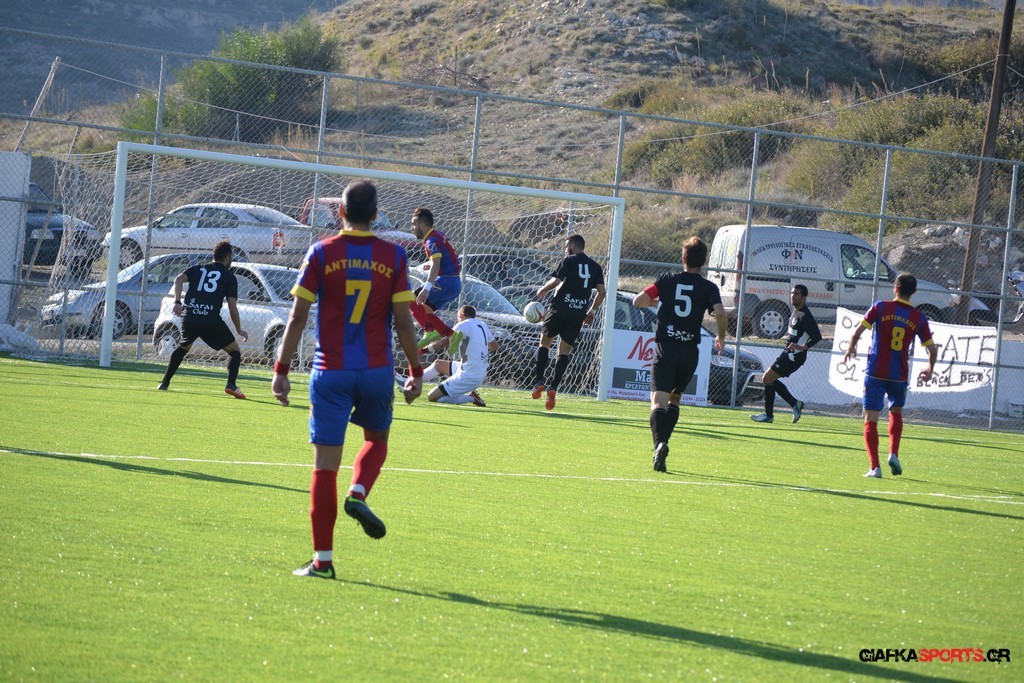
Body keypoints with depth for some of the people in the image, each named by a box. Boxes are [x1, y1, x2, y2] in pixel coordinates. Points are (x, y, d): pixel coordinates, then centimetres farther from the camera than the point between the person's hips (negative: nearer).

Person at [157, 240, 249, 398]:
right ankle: (231, 385, -11)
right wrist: (239, 330, 14)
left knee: (183, 348, 31)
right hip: (211, 320, -4)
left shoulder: (197, 269, 21)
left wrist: (177, 302, -6)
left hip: (189, 318, 4)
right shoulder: (229, 277, 11)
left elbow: (179, 279, 0)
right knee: (234, 350, 10)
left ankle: (164, 383, 27)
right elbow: (232, 308, 5)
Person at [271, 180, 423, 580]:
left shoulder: (322, 253, -2)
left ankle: (322, 558, 1)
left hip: (330, 371, -1)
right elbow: (403, 321, -2)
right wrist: (416, 372, 8)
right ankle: (358, 494, -4)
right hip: (377, 370, 1)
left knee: (326, 461, 2)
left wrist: (281, 369, 1)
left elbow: (298, 317, -4)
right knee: (377, 438, 26)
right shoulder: (393, 257, -1)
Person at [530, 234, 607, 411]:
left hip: (560, 308, -4)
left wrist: (543, 290, 4)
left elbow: (556, 280, -14)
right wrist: (592, 311, 18)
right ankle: (553, 388, -5)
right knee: (565, 351, 7)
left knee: (545, 341, 11)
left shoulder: (569, 261, -3)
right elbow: (601, 291, 9)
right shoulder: (595, 266, 12)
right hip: (578, 314, 4)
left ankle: (539, 381, -2)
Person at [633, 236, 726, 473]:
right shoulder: (708, 287, 2)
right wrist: (721, 337, 4)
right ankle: (663, 442, 14)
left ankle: (660, 443, -34)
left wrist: (656, 301, 21)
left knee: (659, 399, -10)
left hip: (665, 347, -2)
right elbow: (719, 312, -14)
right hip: (690, 350, 2)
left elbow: (638, 301, 0)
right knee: (674, 397, 22)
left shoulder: (667, 280, 4)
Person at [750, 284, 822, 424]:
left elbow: (817, 336, -24)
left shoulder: (805, 315, -18)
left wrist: (802, 347, -32)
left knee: (768, 378, -9)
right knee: (768, 378, 14)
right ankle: (795, 404, 16)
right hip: (788, 353, 10)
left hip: (794, 355, -10)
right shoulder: (795, 312, 12)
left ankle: (768, 415, -1)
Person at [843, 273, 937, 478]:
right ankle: (893, 454, 10)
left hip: (875, 373, -2)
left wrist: (851, 349, 12)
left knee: (870, 420, 0)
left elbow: (857, 332, -9)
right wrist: (930, 369, 24)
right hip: (899, 375, 2)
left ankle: (874, 467, -11)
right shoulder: (919, 318, 1)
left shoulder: (880, 308, -5)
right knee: (896, 412, 27)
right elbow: (932, 349, 4)